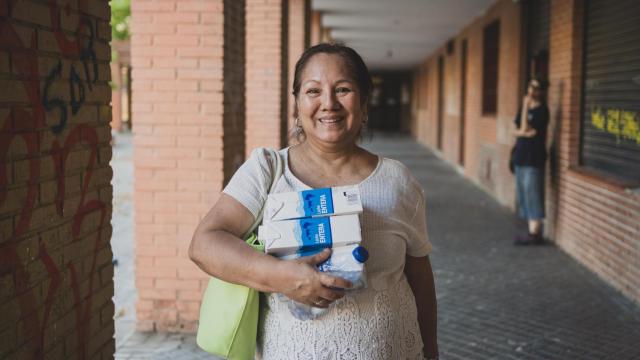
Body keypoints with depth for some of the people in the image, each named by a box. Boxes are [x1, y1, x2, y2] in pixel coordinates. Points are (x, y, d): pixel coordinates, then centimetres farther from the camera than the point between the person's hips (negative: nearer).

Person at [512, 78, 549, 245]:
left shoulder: (542, 110, -10)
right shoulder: (524, 107, 15)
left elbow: (525, 129, -17)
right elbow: (516, 131, 12)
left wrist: (525, 107, -15)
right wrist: (524, 132, -9)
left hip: (534, 159, -8)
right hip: (521, 156, 8)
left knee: (532, 195, -9)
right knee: (523, 195, 10)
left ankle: (534, 234, -6)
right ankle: (533, 231, 16)